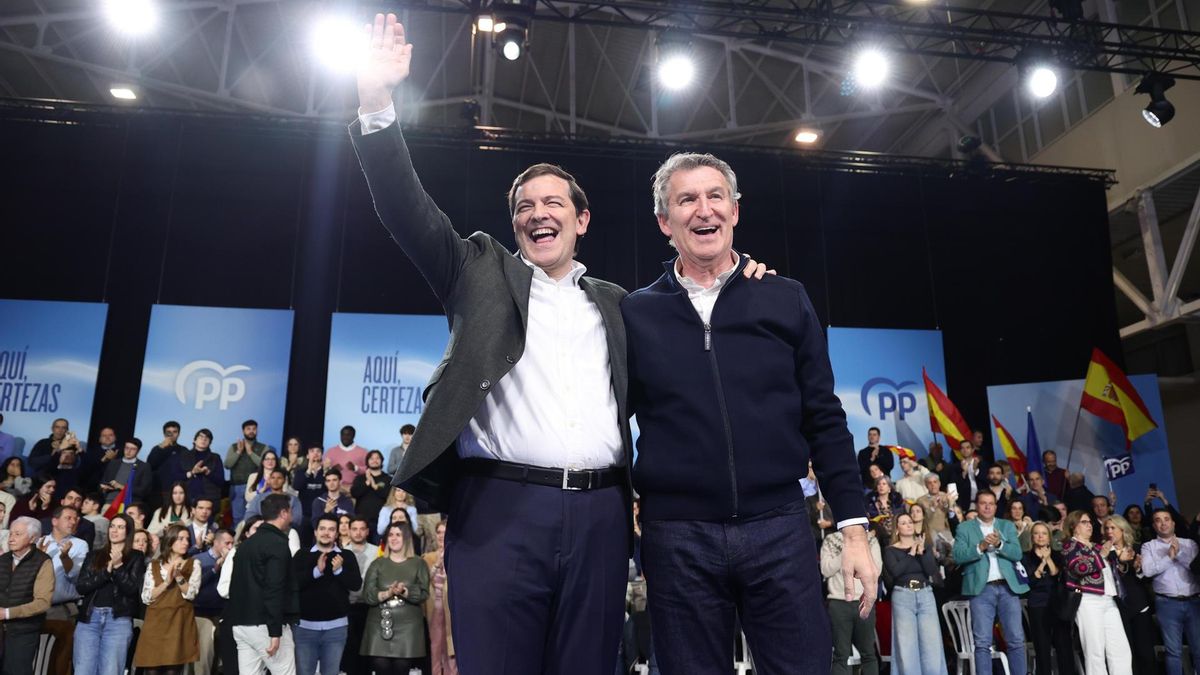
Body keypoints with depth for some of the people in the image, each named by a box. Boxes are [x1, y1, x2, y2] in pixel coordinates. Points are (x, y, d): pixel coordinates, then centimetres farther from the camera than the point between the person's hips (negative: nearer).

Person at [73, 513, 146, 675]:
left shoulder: (136, 558, 6)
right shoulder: (94, 555, 15)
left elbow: (132, 589, -4)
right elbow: (80, 586, 4)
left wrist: (118, 566, -14)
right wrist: (107, 571, -9)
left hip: (118, 620, -3)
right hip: (89, 618, 3)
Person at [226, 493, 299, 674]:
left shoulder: (247, 543, 16)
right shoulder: (278, 543, -12)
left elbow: (237, 585, 19)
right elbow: (274, 589, -20)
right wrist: (275, 631, -21)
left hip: (241, 624, 8)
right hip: (265, 625, -8)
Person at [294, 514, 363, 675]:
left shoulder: (347, 556, 5)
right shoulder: (302, 555, 3)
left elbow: (356, 584, -5)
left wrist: (339, 570, -21)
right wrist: (316, 571, -23)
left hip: (336, 626, 1)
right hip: (305, 625, -1)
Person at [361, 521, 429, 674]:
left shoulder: (418, 563, 8)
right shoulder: (378, 563, 12)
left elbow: (423, 593, -3)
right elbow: (367, 594, 1)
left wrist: (404, 592, -20)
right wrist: (388, 593, -16)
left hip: (408, 625, -1)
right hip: (380, 624, 1)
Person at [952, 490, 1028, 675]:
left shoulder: (1007, 526, 14)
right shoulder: (965, 528, 7)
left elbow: (1017, 554, 1)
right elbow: (958, 556, -5)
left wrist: (999, 544, -16)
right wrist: (980, 547, -18)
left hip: (1008, 587, 2)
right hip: (981, 589, -2)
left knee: (1016, 639, 2)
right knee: (983, 642, -2)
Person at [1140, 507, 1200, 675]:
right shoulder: (1148, 546, 6)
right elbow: (1147, 570, -9)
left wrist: (1179, 554, -10)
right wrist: (1169, 557, -7)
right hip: (1167, 604, -1)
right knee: (1174, 650, 2)